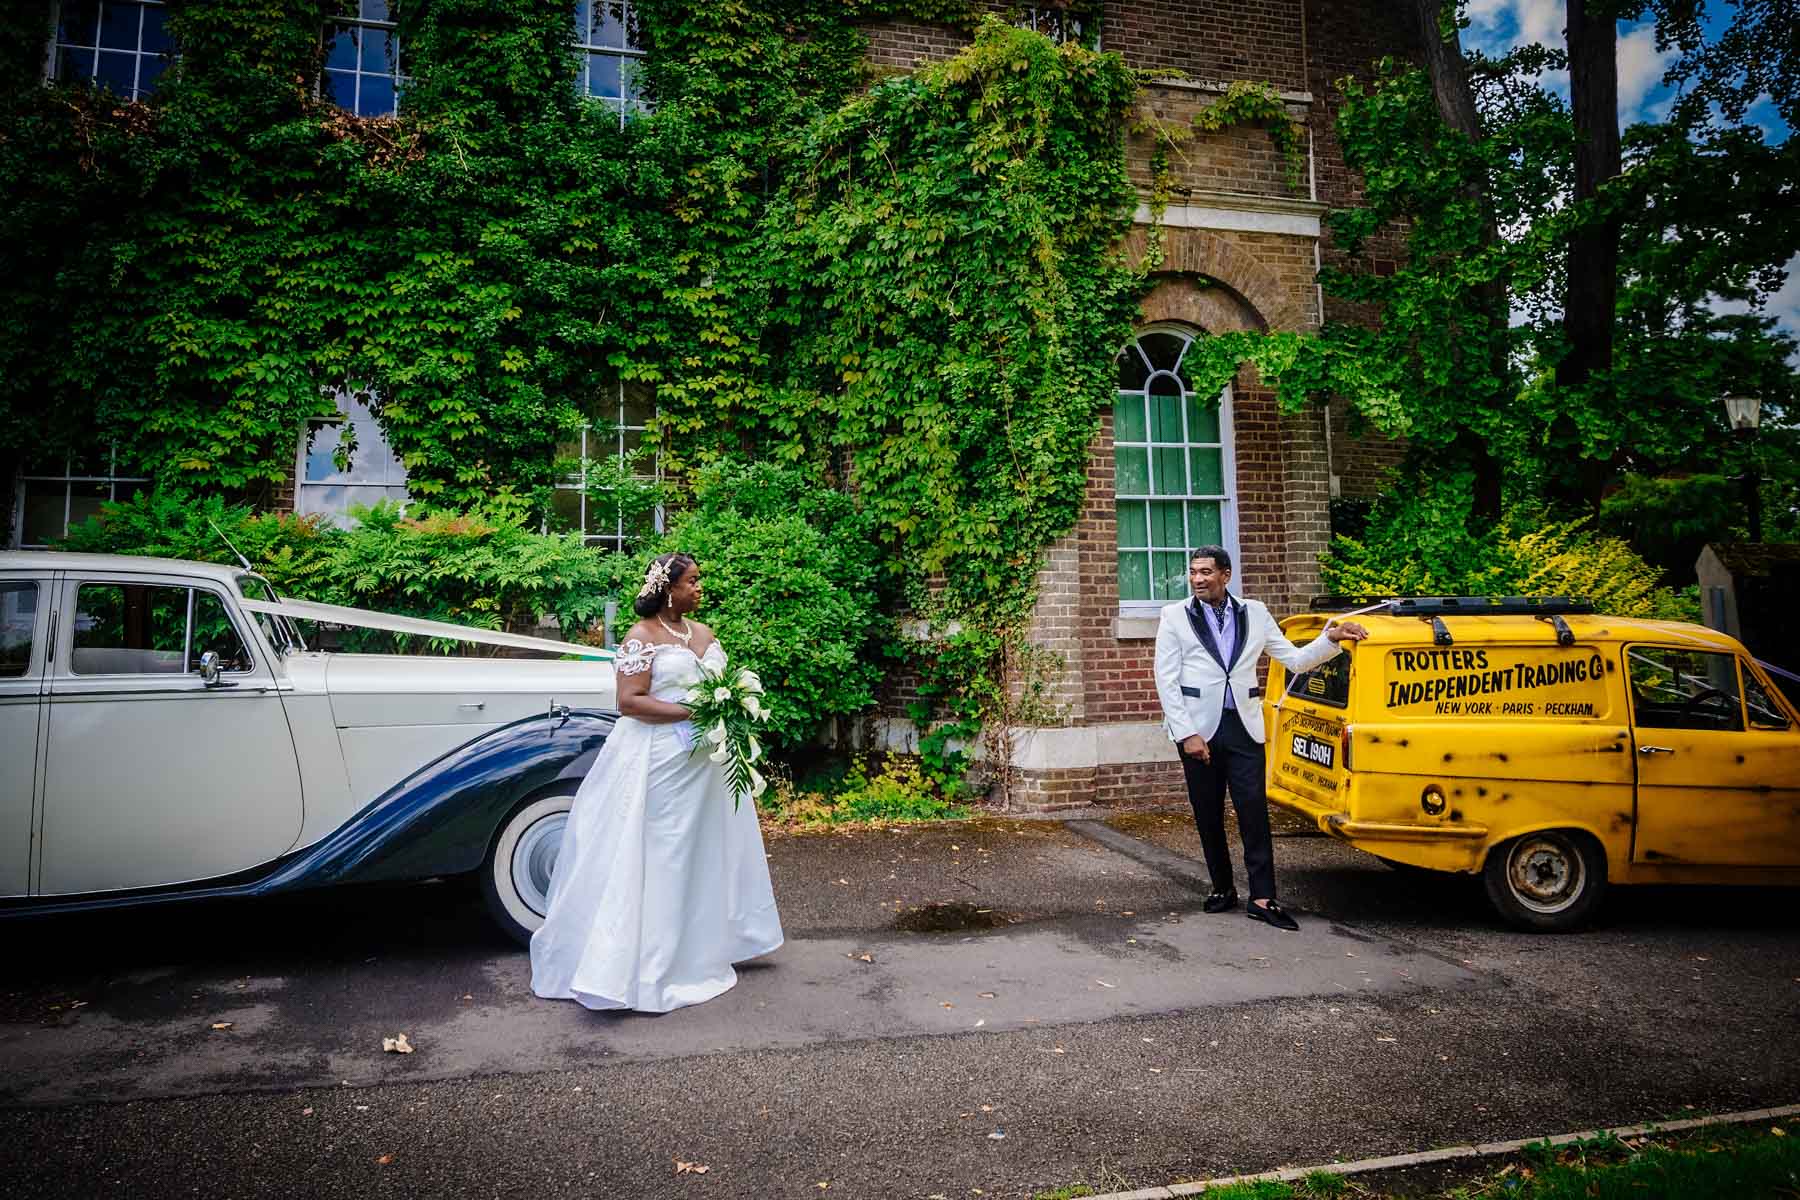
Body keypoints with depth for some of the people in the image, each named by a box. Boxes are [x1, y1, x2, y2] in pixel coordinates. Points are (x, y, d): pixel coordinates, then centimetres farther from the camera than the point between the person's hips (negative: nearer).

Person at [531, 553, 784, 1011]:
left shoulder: (704, 633, 12)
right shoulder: (642, 636, -9)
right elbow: (629, 701, -17)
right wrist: (693, 712, -23)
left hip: (705, 761, 7)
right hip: (658, 760, -7)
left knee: (705, 850, 13)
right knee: (655, 860, -2)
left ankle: (700, 950, 27)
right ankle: (644, 967, 8)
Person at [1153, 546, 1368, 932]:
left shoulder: (1254, 613, 8)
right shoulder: (1175, 617, 1)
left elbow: (1295, 659, 11)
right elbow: (1166, 681, -4)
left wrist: (1331, 638, -5)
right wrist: (1187, 733, -11)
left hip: (1244, 727, 1)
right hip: (1198, 728, -1)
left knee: (1254, 812, -4)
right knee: (1208, 814, 8)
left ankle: (1262, 899, 4)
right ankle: (1222, 889, 23)